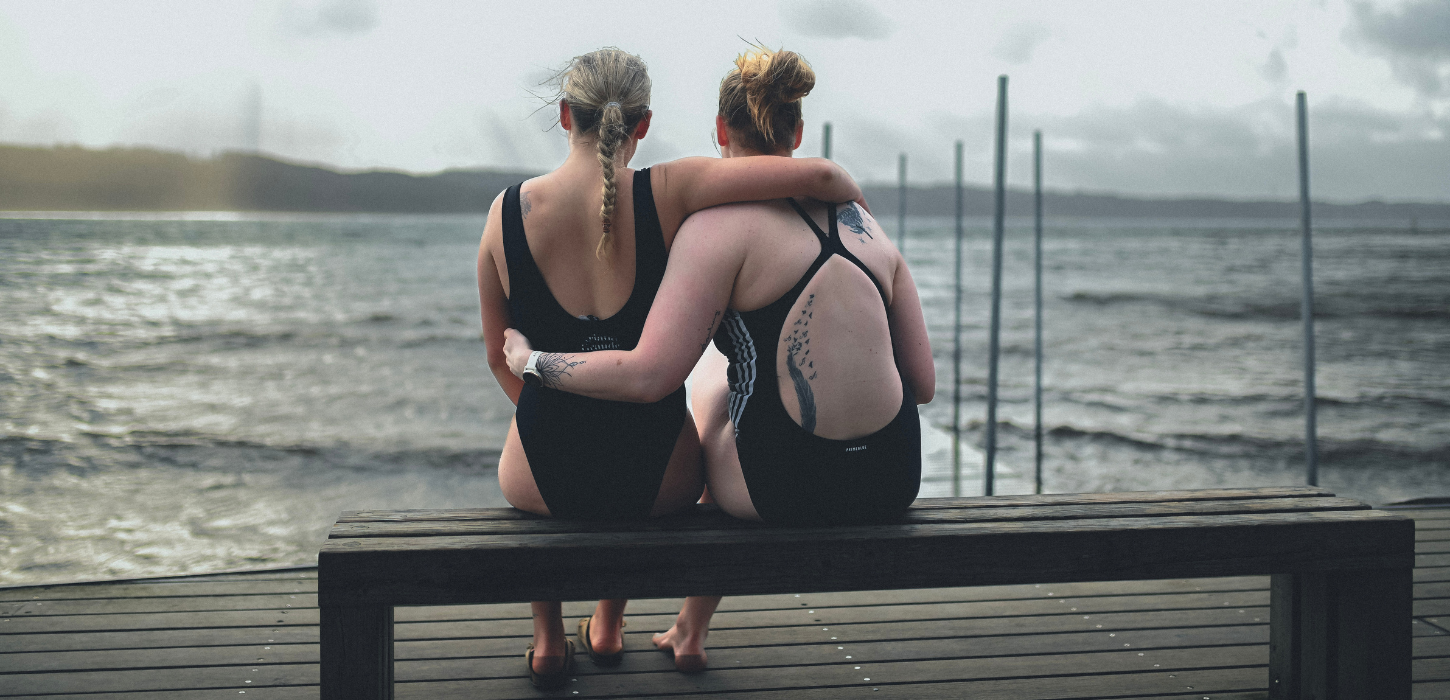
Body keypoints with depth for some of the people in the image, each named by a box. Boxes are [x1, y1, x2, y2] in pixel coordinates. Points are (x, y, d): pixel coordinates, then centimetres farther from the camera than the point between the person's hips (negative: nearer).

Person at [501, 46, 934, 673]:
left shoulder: (722, 222, -9)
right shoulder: (867, 223, 10)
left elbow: (649, 376, -18)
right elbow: (923, 383, 9)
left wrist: (532, 362, -4)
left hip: (787, 489, -5)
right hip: (895, 482, 6)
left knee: (710, 385, 29)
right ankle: (688, 631, 44)